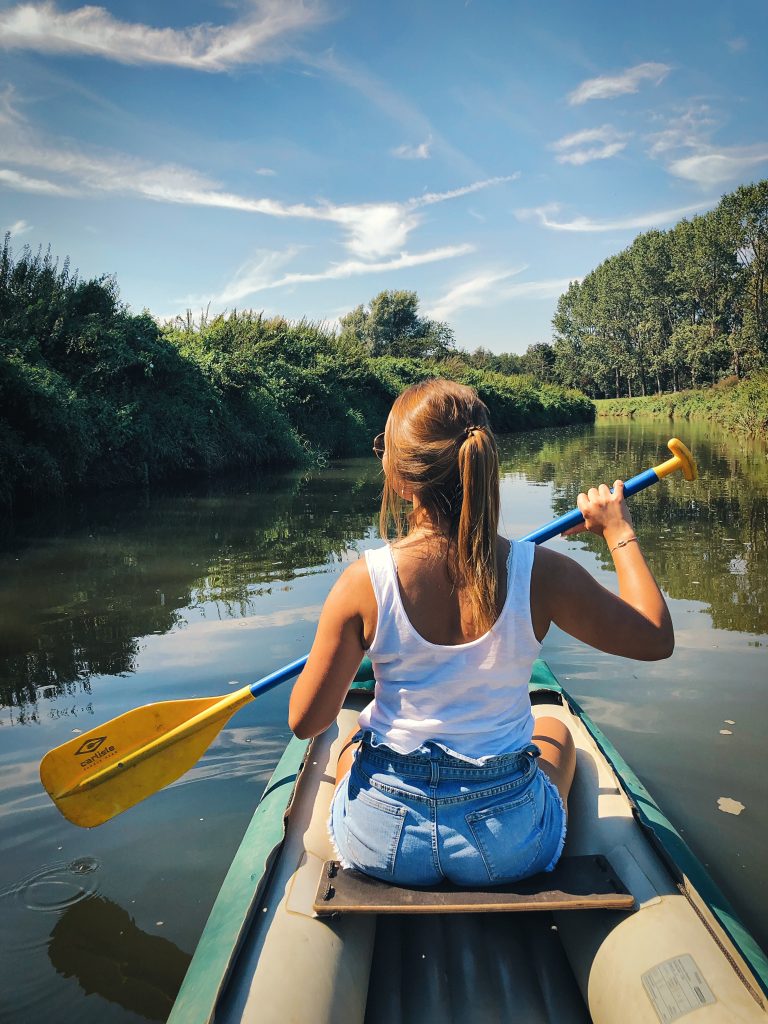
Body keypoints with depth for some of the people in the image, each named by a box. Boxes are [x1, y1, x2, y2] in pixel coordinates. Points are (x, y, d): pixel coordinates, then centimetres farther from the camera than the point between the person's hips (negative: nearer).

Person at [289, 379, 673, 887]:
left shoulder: (363, 583, -19)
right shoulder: (540, 573, -18)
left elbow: (305, 721, -10)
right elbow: (656, 636, -4)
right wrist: (620, 532, 8)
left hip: (381, 844, 0)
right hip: (509, 846, 1)